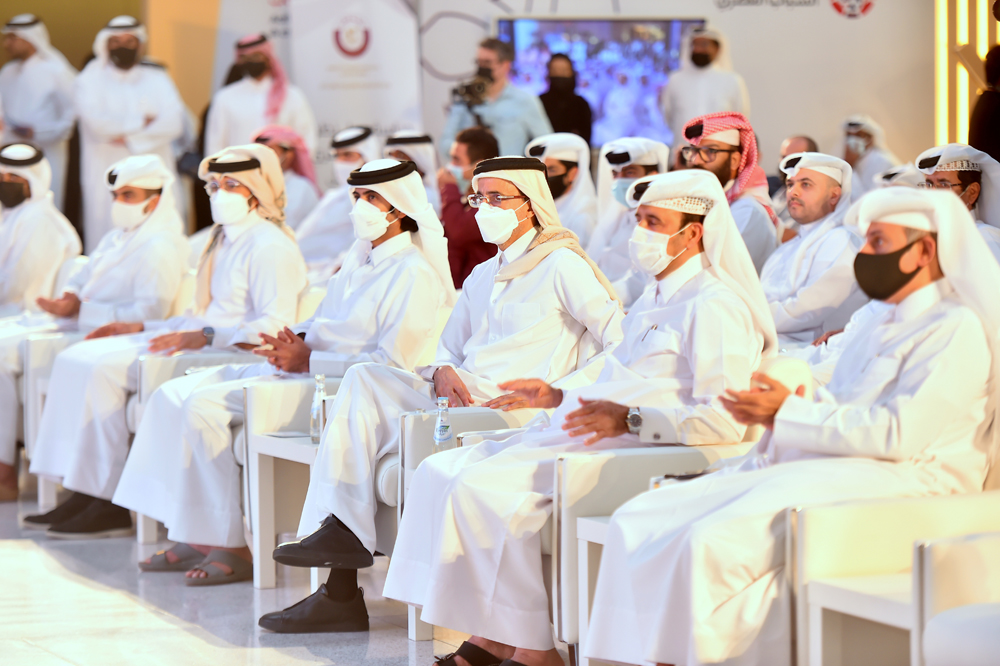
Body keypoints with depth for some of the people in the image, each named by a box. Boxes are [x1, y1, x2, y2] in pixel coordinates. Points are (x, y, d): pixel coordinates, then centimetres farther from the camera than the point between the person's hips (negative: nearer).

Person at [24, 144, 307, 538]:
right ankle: (84, 492, -9)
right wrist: (143, 328, 16)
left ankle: (109, 503, -18)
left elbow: (274, 327, -19)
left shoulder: (271, 247, -9)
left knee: (103, 369, -22)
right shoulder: (223, 241, 22)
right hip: (199, 342, 10)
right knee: (76, 359, -3)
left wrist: (205, 337, -27)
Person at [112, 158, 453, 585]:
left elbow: (392, 363, -19)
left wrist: (308, 359, -16)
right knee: (173, 396, 0)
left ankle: (232, 548, -17)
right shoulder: (360, 258, 17)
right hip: (296, 370, 10)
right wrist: (296, 339, 3)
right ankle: (192, 536, -2)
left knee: (205, 406, -23)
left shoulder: (413, 274, -11)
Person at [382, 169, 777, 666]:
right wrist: (559, 397, 22)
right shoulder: (653, 301, 23)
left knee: (484, 486, -23)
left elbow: (724, 420, -19)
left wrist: (629, 418, -24)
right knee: (439, 472, -1)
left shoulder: (715, 306, -10)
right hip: (578, 437, 11)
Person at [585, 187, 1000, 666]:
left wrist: (788, 414, -11)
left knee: (712, 541, -31)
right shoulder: (880, 329, 25)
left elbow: (898, 434, -17)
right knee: (638, 523, -7)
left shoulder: (957, 329, -5)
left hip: (890, 480, -10)